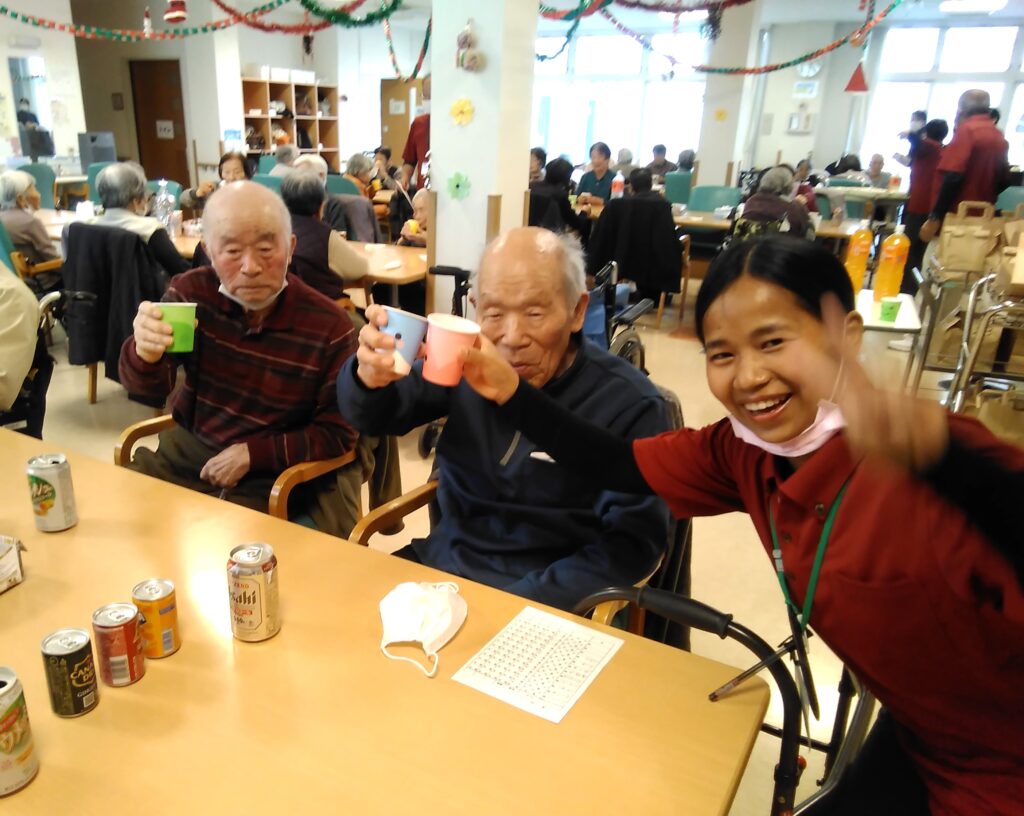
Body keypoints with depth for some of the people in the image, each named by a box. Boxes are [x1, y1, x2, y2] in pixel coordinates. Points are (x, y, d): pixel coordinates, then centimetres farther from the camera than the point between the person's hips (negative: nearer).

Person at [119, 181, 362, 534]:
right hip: (185, 454, 4)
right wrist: (145, 354, -38)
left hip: (271, 476, -3)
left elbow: (338, 435, -7)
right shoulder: (190, 293, -5)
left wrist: (253, 453, -15)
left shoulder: (330, 327, -13)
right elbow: (147, 387, -14)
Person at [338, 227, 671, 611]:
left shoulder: (629, 403, -12)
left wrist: (516, 604, -23)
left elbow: (632, 542, -12)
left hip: (543, 598, -3)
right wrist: (370, 379, -25)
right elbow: (375, 418, 1)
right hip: (441, 563, 4)